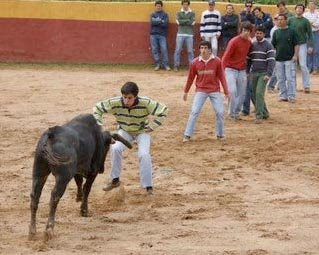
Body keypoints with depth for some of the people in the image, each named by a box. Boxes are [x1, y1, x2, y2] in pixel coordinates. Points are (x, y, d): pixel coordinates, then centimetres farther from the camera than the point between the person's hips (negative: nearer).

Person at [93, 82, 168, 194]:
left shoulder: (145, 103, -32)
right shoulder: (115, 103, -27)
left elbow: (163, 110, -21)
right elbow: (97, 108, -12)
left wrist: (152, 127, -18)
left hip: (142, 131, -2)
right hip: (125, 131, 2)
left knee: (144, 154, -23)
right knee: (115, 149, -24)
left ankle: (148, 187, -10)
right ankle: (115, 180, -5)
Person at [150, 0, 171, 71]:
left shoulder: (165, 14, 8)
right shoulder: (152, 14, 13)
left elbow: (166, 24, -6)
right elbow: (152, 23, -5)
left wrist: (156, 22, -7)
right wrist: (161, 22, -9)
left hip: (162, 35, -2)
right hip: (153, 34, 2)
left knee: (164, 50, -8)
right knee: (154, 50, 0)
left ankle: (166, 65, -4)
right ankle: (157, 64, 7)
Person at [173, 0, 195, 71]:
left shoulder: (192, 13, 10)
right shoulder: (178, 13, 11)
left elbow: (192, 22, -6)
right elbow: (178, 21, -7)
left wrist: (183, 21, -4)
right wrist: (188, 20, -5)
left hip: (189, 34, 0)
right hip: (180, 34, 0)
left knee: (190, 51, -1)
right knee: (178, 50, -2)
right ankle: (176, 66, 3)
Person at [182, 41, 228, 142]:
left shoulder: (217, 61, -7)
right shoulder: (195, 62, -5)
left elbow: (221, 76, -1)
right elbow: (190, 78, 7)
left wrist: (226, 91, -1)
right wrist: (186, 91, 14)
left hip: (214, 90, 0)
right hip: (201, 90, 0)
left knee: (220, 112, -1)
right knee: (194, 112, -9)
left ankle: (220, 134, 17)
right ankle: (187, 135, -4)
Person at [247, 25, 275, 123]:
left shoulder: (268, 45, -4)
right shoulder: (252, 45, 11)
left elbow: (271, 61, -10)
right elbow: (248, 60, 18)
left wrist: (268, 74, -19)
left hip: (263, 73, -6)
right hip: (254, 73, 6)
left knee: (259, 93, -18)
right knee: (254, 95, 7)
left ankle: (259, 116, -16)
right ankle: (265, 113, 23)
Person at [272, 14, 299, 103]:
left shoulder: (291, 31, 0)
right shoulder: (276, 32, 10)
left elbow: (296, 44, -1)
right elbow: (273, 45, 14)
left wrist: (295, 55, -10)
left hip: (290, 59, -4)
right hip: (278, 59, 4)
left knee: (290, 78, -6)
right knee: (281, 79, 7)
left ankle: (291, 96, -1)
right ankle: (283, 95, 15)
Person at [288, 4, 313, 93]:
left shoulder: (305, 21, -1)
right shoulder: (290, 20, 8)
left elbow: (310, 34, -1)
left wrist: (310, 46, -9)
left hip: (302, 45, -4)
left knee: (303, 65, -8)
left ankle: (306, 86, -3)